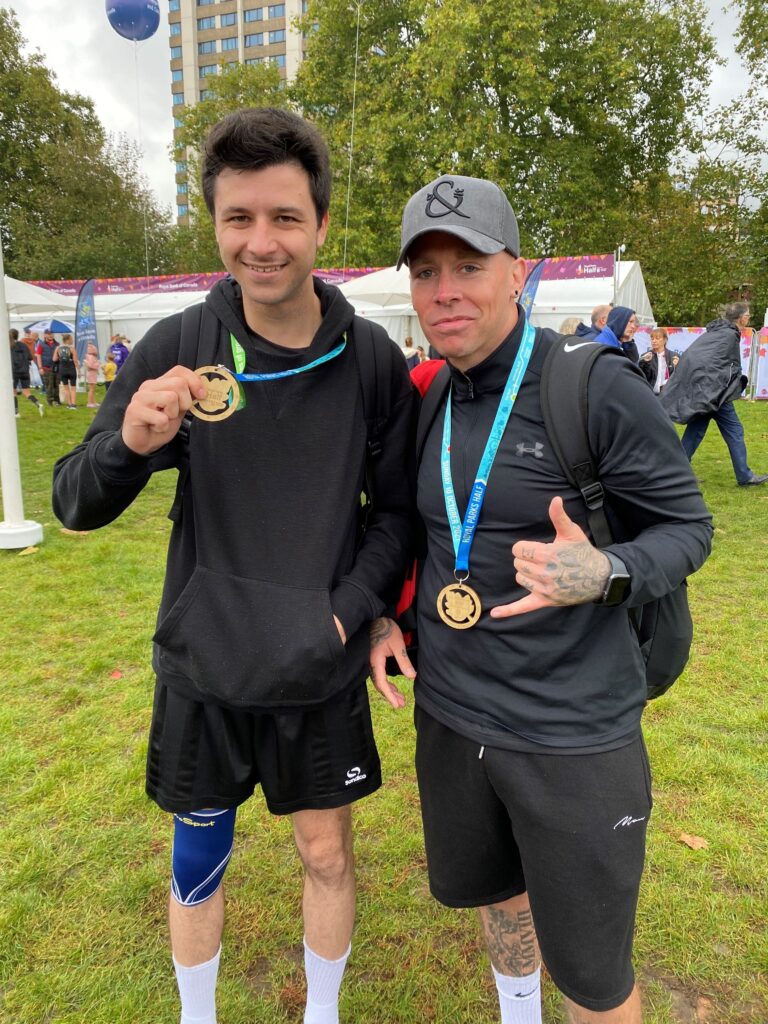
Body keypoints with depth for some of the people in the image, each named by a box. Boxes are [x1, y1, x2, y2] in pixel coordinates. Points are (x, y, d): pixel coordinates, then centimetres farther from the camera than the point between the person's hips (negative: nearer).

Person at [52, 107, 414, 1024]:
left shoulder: (372, 361, -8)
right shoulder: (176, 348, -9)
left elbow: (397, 509, -1)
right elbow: (75, 505, -7)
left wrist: (349, 611, -14)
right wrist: (131, 443, -28)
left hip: (322, 672, 0)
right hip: (202, 667, 1)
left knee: (326, 853, 17)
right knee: (198, 858, 18)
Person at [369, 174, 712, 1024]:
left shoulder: (598, 388, -16)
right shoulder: (430, 401, 2)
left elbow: (687, 527, -9)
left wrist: (604, 575, -29)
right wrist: (392, 614, 1)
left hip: (574, 733, -5)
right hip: (450, 712, 6)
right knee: (490, 889, 29)